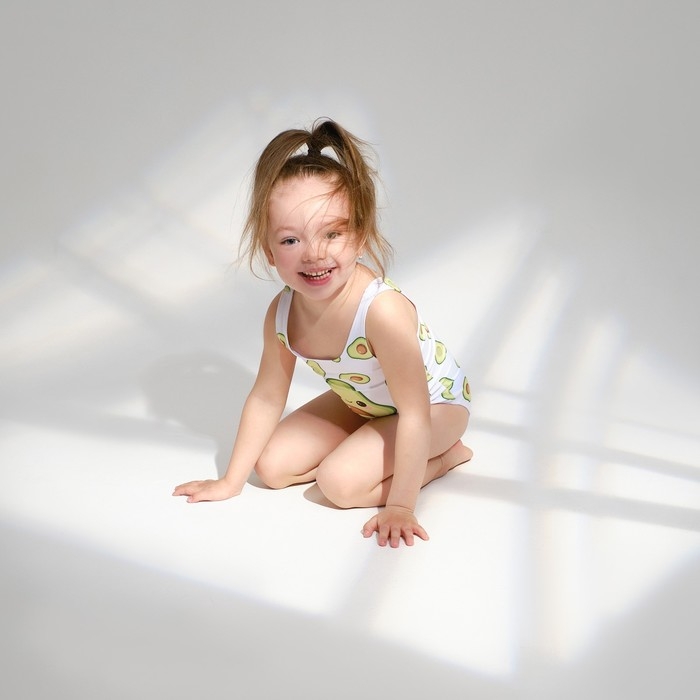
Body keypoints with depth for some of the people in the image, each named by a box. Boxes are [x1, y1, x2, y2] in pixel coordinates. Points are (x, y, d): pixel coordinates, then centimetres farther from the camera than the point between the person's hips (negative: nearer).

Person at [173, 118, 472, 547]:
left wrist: (399, 505, -31)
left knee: (341, 482, -22)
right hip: (361, 402, 7)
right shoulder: (282, 313, -20)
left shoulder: (383, 311, -41)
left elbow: (414, 415, -35)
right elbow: (266, 398, -6)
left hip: (436, 402, -6)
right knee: (274, 466, 0)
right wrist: (231, 481, 0)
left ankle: (445, 455, 0)